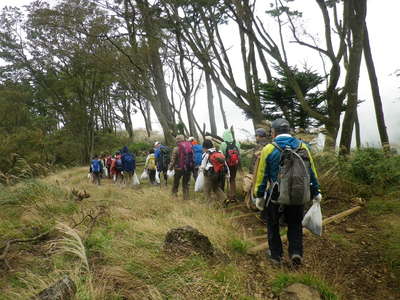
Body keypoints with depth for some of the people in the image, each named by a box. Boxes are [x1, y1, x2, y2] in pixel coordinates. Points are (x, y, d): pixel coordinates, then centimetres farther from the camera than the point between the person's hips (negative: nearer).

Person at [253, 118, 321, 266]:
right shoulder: (302, 147, 0)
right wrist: (316, 192, 16)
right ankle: (296, 252, 11)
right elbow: (312, 172, 6)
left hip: (276, 197, -3)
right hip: (299, 197, 3)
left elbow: (262, 175, -6)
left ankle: (276, 254, 26)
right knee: (295, 225, 22)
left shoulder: (269, 149, -10)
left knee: (273, 225, 18)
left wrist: (259, 195, 4)